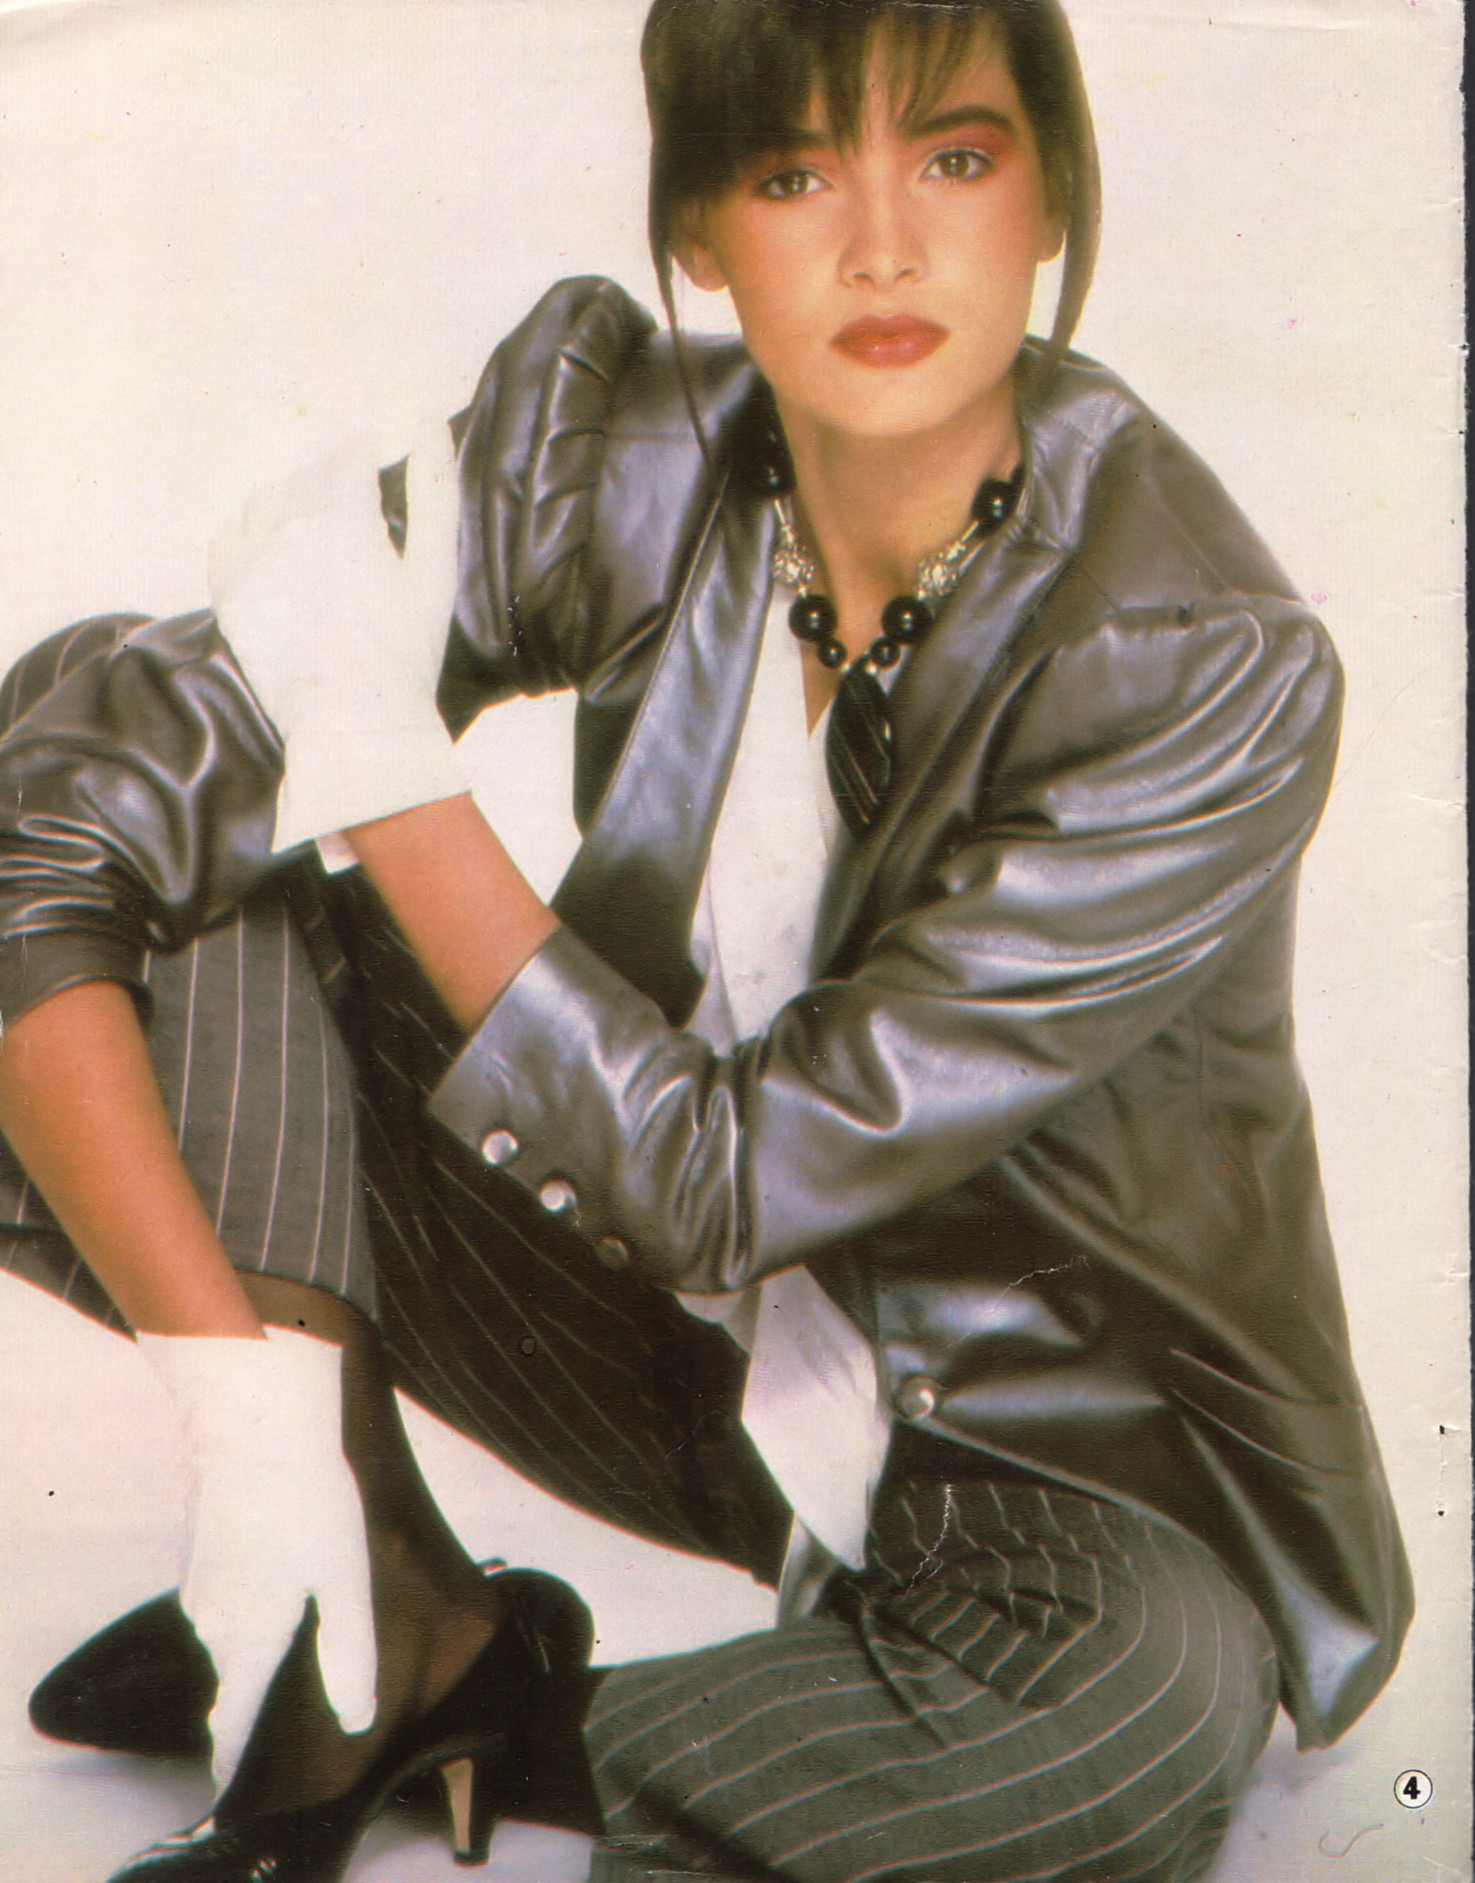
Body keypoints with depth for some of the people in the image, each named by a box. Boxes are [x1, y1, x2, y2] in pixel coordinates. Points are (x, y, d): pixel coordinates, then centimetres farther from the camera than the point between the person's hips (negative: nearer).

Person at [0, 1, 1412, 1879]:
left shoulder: (1207, 672, -24)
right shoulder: (622, 459, -14)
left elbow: (730, 1175, -24)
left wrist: (381, 749, -22)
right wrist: (255, 1427, -26)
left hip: (1050, 1457, -3)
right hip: (671, 1323, 3)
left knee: (1105, 1707, -40)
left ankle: (439, 1711, -11)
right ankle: (405, 1613, -10)